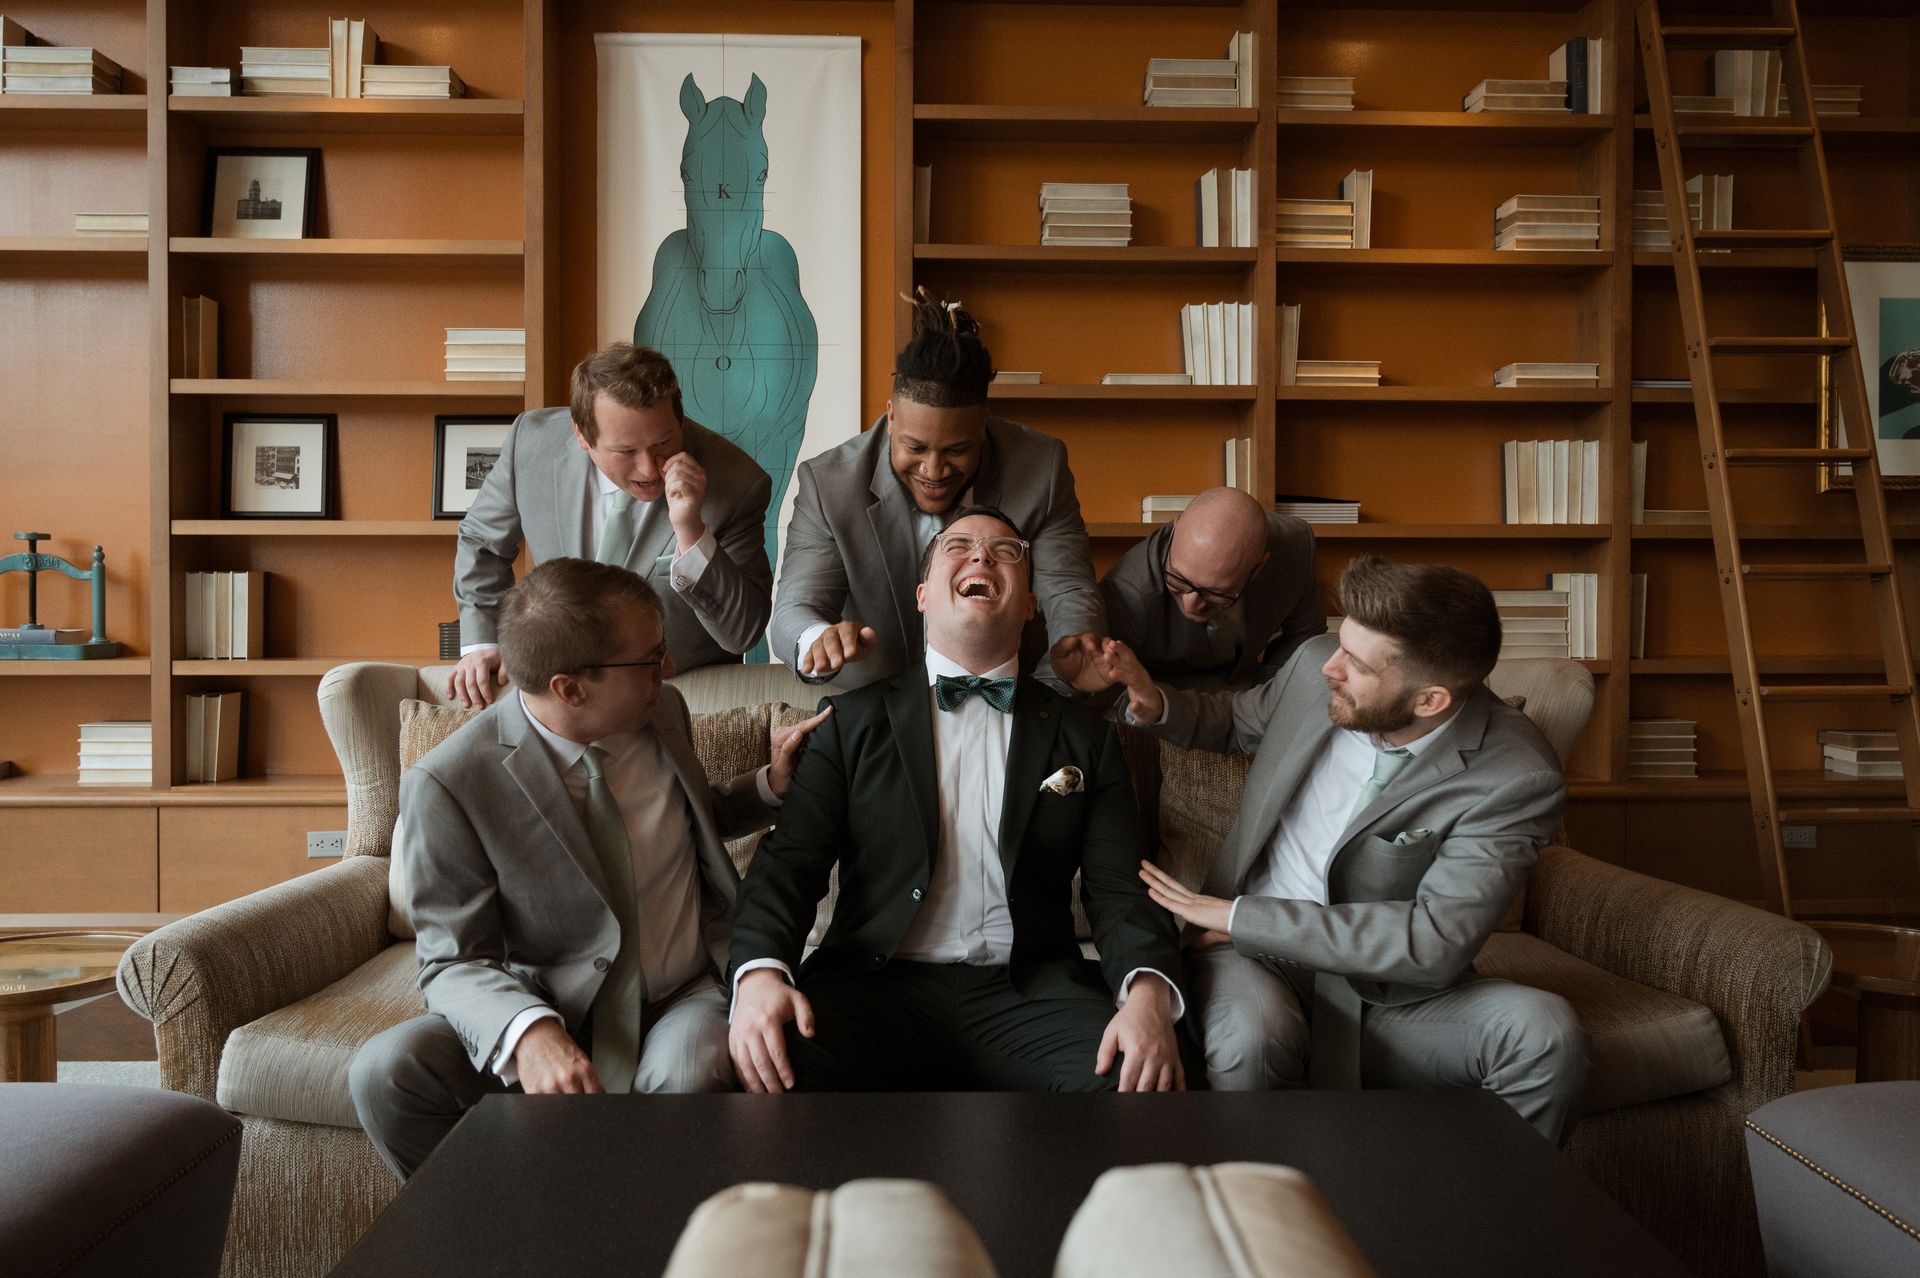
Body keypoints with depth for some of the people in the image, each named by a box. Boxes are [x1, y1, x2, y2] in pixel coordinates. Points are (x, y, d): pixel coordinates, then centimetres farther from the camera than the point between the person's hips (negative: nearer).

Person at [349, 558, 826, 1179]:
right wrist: (529, 1032, -36)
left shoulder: (661, 711, 1)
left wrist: (772, 784, 2)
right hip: (555, 1009, -1)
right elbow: (455, 961, -14)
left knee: (687, 1075, -33)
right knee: (387, 1069, -26)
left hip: (690, 996, 2)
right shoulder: (447, 784, -16)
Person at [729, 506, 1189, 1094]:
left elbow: (1122, 890, 5)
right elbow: (789, 862, 2)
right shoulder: (854, 719, 12)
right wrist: (760, 971, -19)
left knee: (1141, 1075, -30)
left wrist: (1149, 994, -17)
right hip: (877, 983, 0)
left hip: (1028, 994, 1)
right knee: (782, 1066, -33)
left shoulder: (1084, 735, 15)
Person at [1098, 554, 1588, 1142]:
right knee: (1249, 1039, -34)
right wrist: (1154, 703, -3)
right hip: (1256, 959, 2)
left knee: (1547, 1032, -28)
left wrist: (1238, 915, -21)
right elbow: (1236, 722, 20)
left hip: (1387, 994, -1)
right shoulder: (1316, 666, -5)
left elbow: (1435, 943, -24)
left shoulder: (1519, 778, -18)